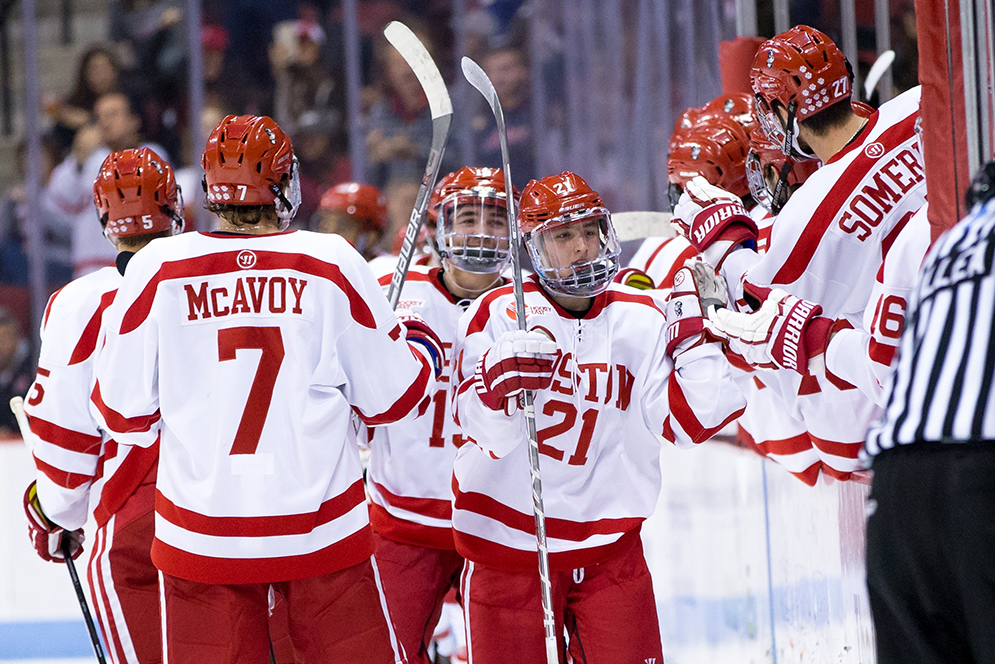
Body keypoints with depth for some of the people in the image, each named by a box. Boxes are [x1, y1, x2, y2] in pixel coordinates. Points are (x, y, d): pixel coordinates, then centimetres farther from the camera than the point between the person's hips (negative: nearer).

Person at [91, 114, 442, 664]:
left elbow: (124, 412, -1)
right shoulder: (332, 265, -7)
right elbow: (391, 397, 0)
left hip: (201, 535, 1)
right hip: (323, 532, -1)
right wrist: (423, 348, 22)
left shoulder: (156, 271, -6)